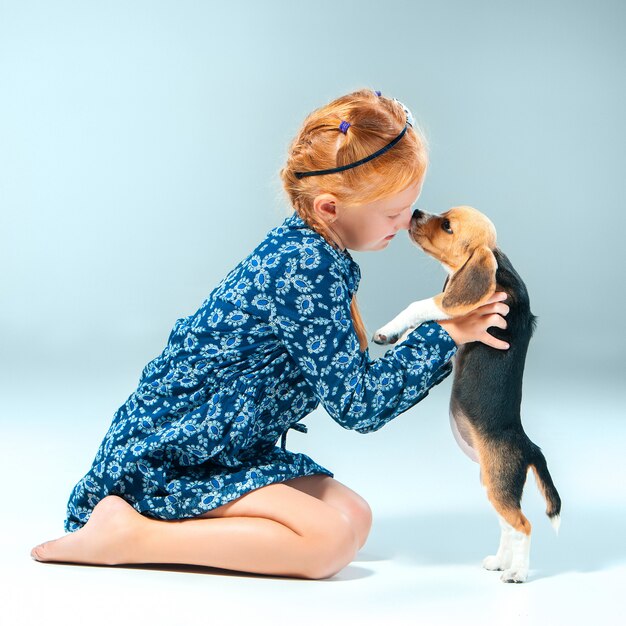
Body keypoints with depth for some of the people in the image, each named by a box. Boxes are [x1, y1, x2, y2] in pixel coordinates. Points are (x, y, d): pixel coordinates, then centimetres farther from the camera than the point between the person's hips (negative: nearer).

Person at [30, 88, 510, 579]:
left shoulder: (304, 250, 5)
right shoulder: (308, 271, -25)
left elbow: (348, 372, 11)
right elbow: (357, 405, -19)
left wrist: (447, 340, 7)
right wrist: (444, 335, -12)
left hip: (229, 446, 10)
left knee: (353, 515, -1)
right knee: (331, 539, -20)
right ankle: (128, 535, -14)